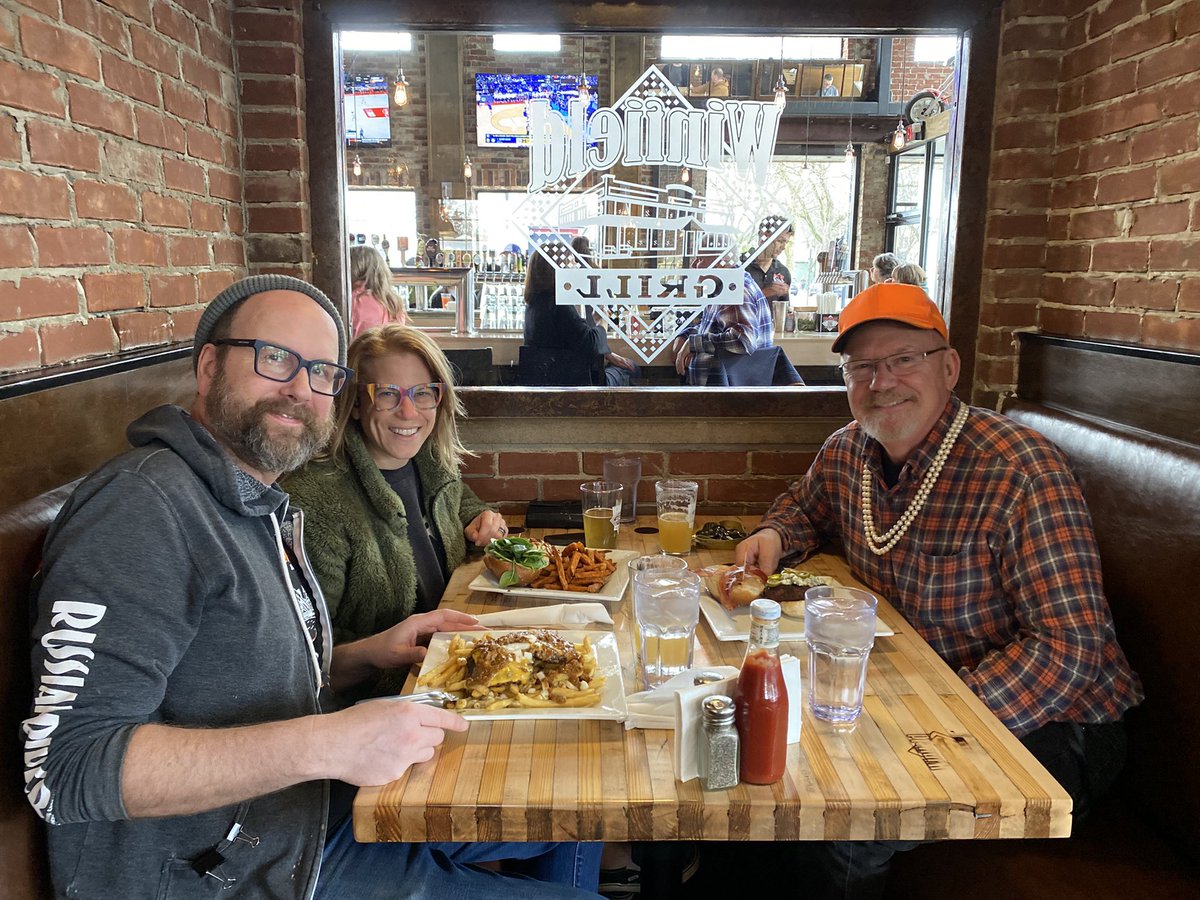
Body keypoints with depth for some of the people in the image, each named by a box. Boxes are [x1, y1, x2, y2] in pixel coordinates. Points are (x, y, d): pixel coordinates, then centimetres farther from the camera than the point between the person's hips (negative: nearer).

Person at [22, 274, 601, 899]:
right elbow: (65, 766, -27)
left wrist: (368, 656, 2)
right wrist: (322, 746, -33)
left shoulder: (262, 510, 10)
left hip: (309, 819, 9)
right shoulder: (143, 506, -21)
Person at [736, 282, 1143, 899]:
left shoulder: (1022, 471, -23)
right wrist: (773, 535, -1)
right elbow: (805, 506, 22)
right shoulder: (844, 453, -2)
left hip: (1048, 724, -6)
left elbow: (1070, 649, -26)